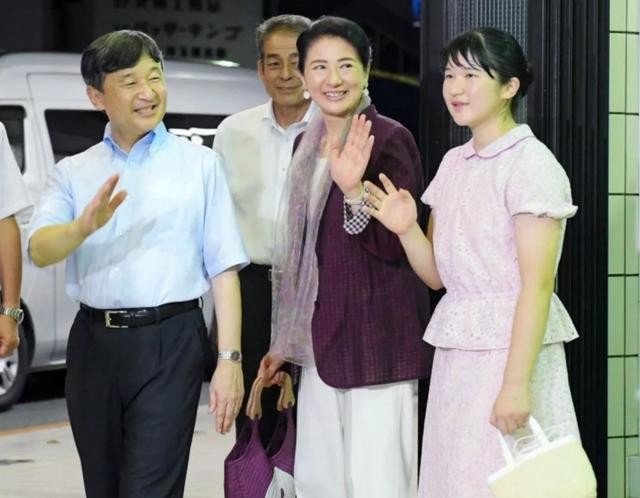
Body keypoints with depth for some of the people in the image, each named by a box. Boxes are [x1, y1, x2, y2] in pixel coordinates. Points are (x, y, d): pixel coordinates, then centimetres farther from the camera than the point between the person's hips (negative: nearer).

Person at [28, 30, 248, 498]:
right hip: (93, 344, 4)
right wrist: (85, 226, -27)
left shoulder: (199, 164, 5)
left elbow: (224, 269, 0)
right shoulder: (73, 173, 11)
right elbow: (40, 251, -6)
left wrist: (229, 360, -9)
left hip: (169, 342, -4)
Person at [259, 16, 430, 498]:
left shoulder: (389, 139, -11)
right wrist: (287, 340, 20)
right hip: (322, 339, 8)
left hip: (377, 339, -8)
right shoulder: (310, 144, 12)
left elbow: (395, 247, -15)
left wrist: (353, 188, -29)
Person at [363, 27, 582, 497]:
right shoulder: (453, 163, 12)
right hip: (455, 353, 7)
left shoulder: (531, 163, -11)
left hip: (512, 347, -7)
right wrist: (405, 229, -5)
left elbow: (536, 285, -16)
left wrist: (517, 383, -22)